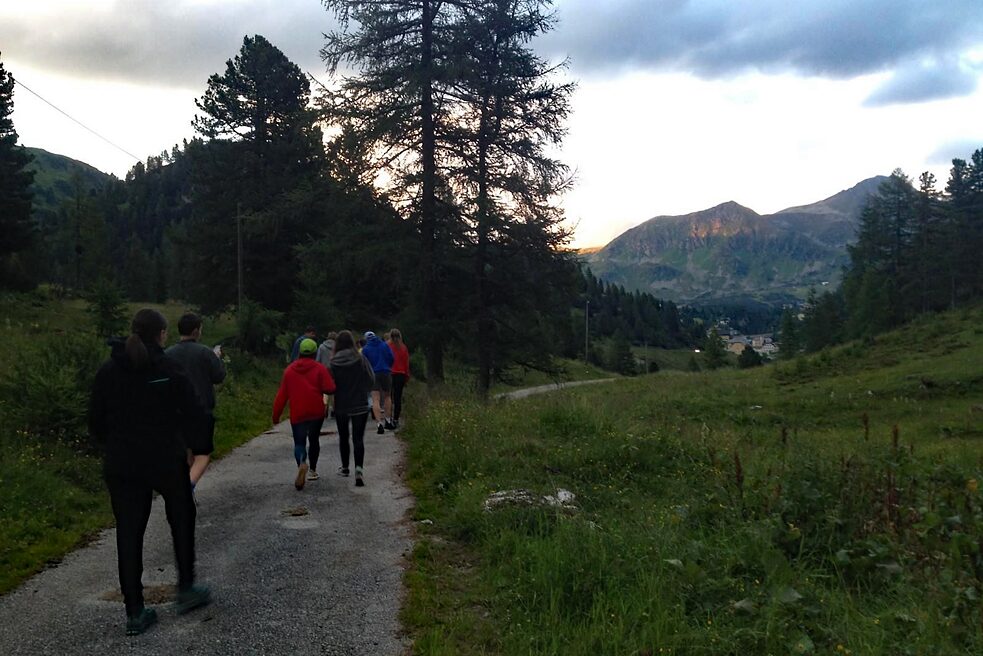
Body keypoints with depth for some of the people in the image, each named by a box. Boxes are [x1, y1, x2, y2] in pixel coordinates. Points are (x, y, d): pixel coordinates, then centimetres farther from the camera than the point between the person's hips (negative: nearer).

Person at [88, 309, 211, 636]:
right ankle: (186, 589, 23)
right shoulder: (169, 369, -10)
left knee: (128, 535, 8)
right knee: (182, 520, 19)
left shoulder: (108, 370, 2)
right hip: (166, 460, -3)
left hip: (120, 465, 3)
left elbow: (96, 420, 4)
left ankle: (134, 612, 12)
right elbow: (193, 414, -12)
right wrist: (189, 445, 5)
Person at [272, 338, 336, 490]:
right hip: (316, 412, 0)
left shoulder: (289, 370, 4)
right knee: (314, 440, 19)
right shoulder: (319, 368, -3)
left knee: (299, 442, 1)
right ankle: (312, 470, 25)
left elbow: (282, 395, 5)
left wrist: (276, 415, 11)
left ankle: (302, 463, -28)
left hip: (297, 414, 0)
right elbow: (330, 389, -12)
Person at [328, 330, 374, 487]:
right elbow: (371, 379, -6)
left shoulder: (333, 362, -10)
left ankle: (345, 467, 32)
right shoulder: (361, 359, -11)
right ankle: (358, 468, -18)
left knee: (343, 436, 19)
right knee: (358, 438, 1)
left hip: (341, 405, 1)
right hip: (360, 405, -1)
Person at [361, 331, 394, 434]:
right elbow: (391, 359, 6)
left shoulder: (365, 349, 1)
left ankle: (380, 422, -20)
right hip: (386, 374, 2)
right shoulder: (385, 345, 6)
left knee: (375, 400, -5)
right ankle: (387, 419, 21)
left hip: (373, 375, -2)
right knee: (387, 396, 20)